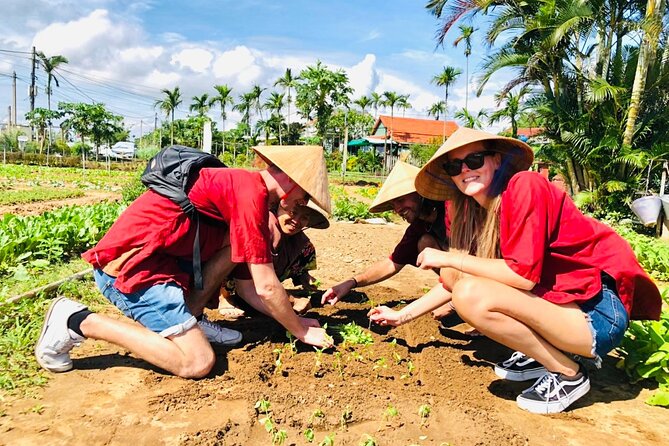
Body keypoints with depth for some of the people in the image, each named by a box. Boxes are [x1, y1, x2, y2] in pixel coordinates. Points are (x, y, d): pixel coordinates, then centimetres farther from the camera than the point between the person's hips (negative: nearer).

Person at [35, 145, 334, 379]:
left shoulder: (241, 183, 13)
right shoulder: (252, 193, -15)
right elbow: (266, 287, -15)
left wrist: (291, 316, 19)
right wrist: (301, 330, 1)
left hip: (160, 257, 10)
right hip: (129, 265, -10)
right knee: (197, 363, -12)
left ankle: (187, 320, 7)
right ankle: (79, 322, -4)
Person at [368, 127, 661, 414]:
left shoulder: (523, 186, -18)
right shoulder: (475, 212, 6)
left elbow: (524, 274, -25)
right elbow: (455, 279, 12)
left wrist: (449, 258, -16)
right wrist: (402, 315, 11)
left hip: (598, 309, -8)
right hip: (552, 295, 8)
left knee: (473, 296, -27)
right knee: (453, 273, 2)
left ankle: (568, 373, -4)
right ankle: (542, 351, 10)